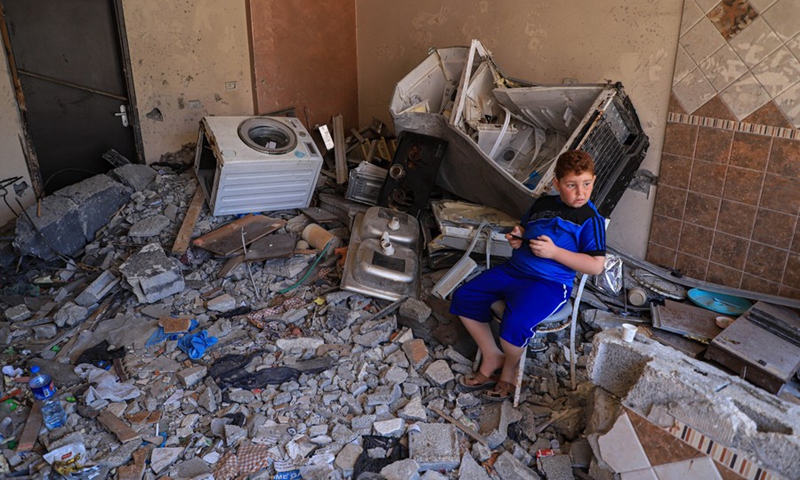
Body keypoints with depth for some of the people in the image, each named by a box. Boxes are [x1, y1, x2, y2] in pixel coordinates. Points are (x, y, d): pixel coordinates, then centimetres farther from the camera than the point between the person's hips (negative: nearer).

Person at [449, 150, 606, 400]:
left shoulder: (590, 219, -8)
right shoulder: (542, 203, 9)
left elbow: (596, 266, -12)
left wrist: (554, 252, -20)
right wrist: (516, 237, 2)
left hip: (550, 283, -7)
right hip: (514, 269, 7)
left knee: (514, 325, -31)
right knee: (463, 298, -1)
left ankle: (509, 370, 6)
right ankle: (492, 357, 12)